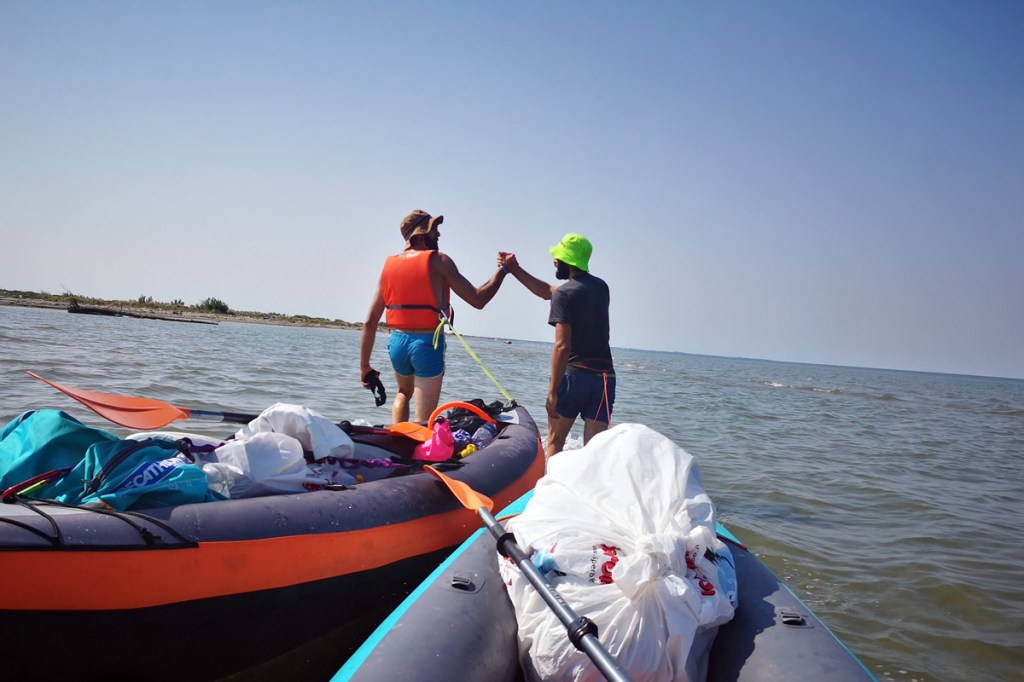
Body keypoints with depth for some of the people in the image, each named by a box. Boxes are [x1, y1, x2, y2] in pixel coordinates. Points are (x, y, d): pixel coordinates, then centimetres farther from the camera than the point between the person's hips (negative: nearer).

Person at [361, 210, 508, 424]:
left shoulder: (389, 265, 8)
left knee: (403, 393, 32)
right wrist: (503, 270, 4)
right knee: (423, 420, 1)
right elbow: (478, 299, -8)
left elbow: (370, 322, 6)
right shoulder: (438, 261, -6)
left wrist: (364, 365, 12)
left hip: (397, 342, 5)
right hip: (428, 344, -5)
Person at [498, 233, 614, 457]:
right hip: (605, 378, 6)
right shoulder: (601, 287, 14)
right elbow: (548, 291, 25)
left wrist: (553, 391, -13)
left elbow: (562, 346, -17)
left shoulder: (564, 294, -9)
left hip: (574, 376, -5)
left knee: (555, 442, 12)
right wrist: (515, 270, 25)